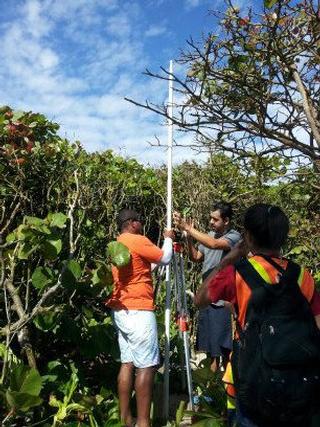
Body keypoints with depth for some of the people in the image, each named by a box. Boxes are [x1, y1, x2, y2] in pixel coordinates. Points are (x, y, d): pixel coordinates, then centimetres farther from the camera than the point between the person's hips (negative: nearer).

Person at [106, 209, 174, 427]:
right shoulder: (138, 241, -11)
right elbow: (165, 258, -5)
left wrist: (165, 242, 26)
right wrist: (168, 238, 13)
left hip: (121, 311, 9)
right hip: (138, 311, -9)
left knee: (127, 363, 12)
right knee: (146, 367, -3)